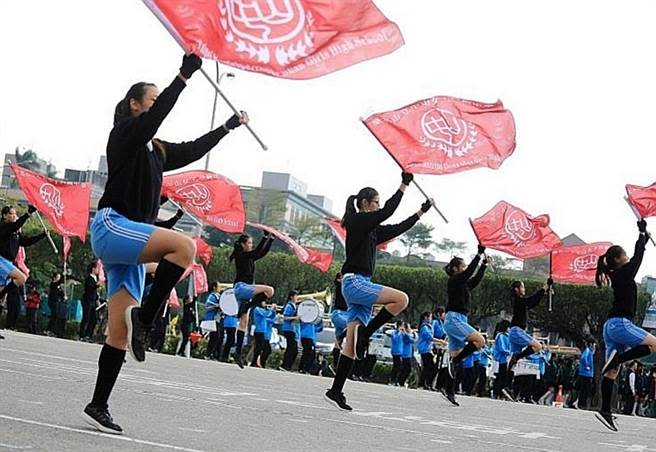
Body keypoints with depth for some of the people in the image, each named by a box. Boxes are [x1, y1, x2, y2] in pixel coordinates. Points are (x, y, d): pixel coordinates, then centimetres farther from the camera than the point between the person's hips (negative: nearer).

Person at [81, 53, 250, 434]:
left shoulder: (156, 150, 21)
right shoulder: (125, 132, 0)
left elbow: (193, 150, 34)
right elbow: (157, 114, -19)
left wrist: (229, 126, 39)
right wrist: (184, 75, -23)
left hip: (128, 238, 8)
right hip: (111, 226, -8)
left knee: (120, 332, 2)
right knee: (184, 246, -28)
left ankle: (98, 407, 3)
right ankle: (144, 319, -21)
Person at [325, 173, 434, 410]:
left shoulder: (372, 229, 20)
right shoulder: (357, 221, -5)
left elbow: (398, 228, 27)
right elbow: (387, 212, -15)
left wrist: (421, 211, 28)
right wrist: (404, 185, -11)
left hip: (362, 284, 9)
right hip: (354, 282, -9)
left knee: (352, 344, 3)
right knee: (401, 299, -20)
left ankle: (336, 391, 1)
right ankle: (364, 334, -12)